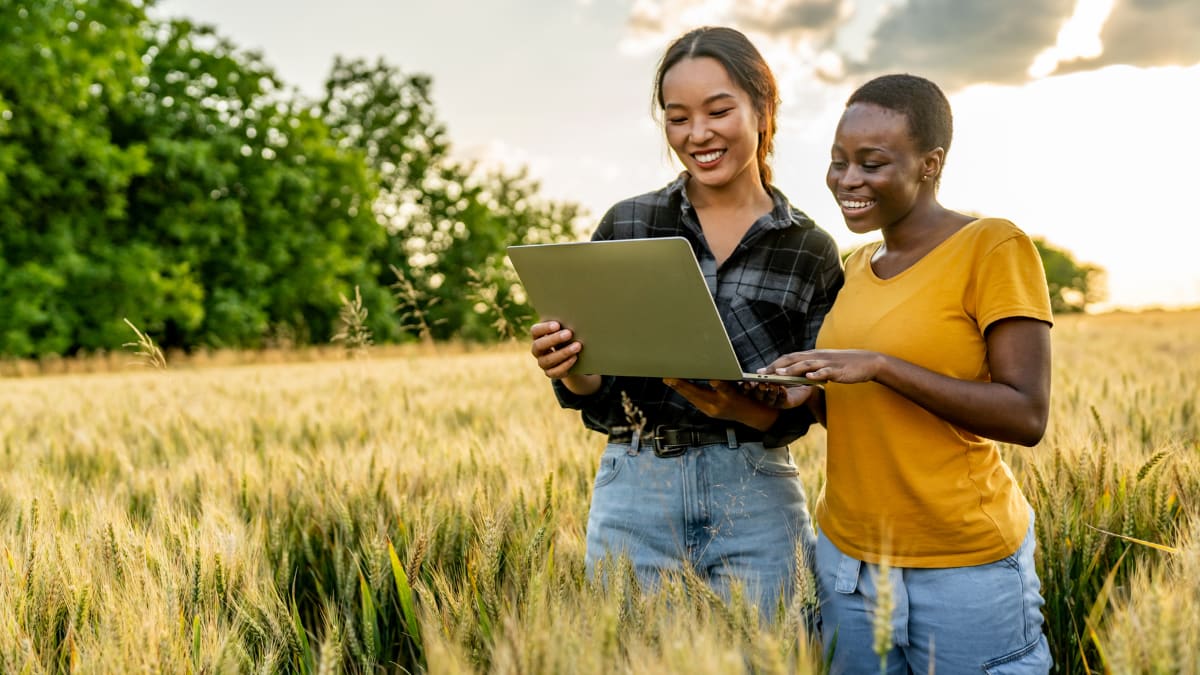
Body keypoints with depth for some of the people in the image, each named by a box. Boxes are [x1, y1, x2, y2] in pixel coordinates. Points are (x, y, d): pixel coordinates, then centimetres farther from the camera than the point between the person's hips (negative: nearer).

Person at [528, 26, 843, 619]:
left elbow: (802, 410, 0)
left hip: (756, 501, 0)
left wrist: (737, 407, -20)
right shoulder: (626, 226, 1)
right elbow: (594, 389, 2)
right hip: (636, 490, 0)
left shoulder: (812, 251, 1)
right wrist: (568, 367, -20)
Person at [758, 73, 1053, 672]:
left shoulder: (994, 248, -10)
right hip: (846, 556, 6)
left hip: (965, 566, -6)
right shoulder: (857, 265, 9)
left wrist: (879, 365, -23)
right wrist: (807, 394, -5)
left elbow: (1026, 416, -17)